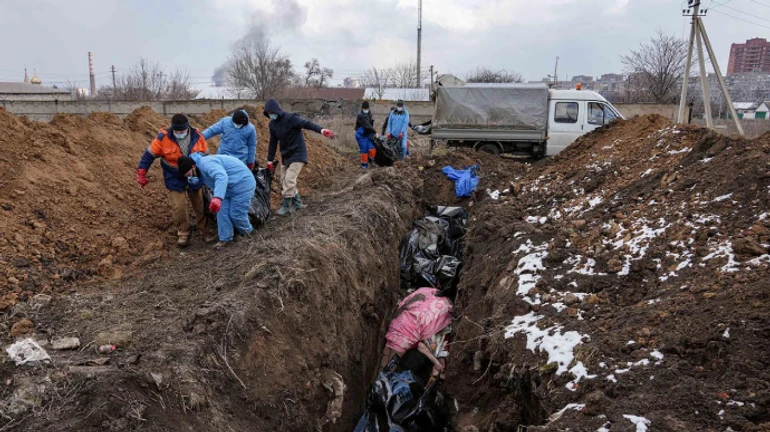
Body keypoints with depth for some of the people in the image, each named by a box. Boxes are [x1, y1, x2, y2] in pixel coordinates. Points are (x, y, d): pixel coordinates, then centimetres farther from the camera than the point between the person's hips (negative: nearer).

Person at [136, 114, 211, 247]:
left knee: (201, 205, 9)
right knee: (179, 207, -6)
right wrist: (141, 173, -11)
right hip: (174, 179, -2)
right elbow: (149, 155, -10)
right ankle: (183, 233, 13)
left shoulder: (197, 136, -13)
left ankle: (205, 231, 24)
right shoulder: (163, 137, -19)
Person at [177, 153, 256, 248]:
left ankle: (248, 234, 25)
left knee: (236, 214, -2)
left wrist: (217, 197, -60)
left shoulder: (206, 163, -29)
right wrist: (193, 179, -18)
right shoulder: (201, 169, 7)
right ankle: (225, 238, 19)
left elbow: (221, 177, -46)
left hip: (242, 185, -10)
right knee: (222, 211, 7)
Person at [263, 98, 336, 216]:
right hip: (285, 155, 8)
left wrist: (322, 130, -46)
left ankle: (286, 205, 0)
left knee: (289, 179, -14)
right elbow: (273, 143, 12)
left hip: (297, 154, -8)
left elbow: (307, 124, -30)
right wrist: (270, 160, 12)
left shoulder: (290, 118, -18)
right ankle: (297, 201, 23)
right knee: (284, 180, 9)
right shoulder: (272, 124, 4)